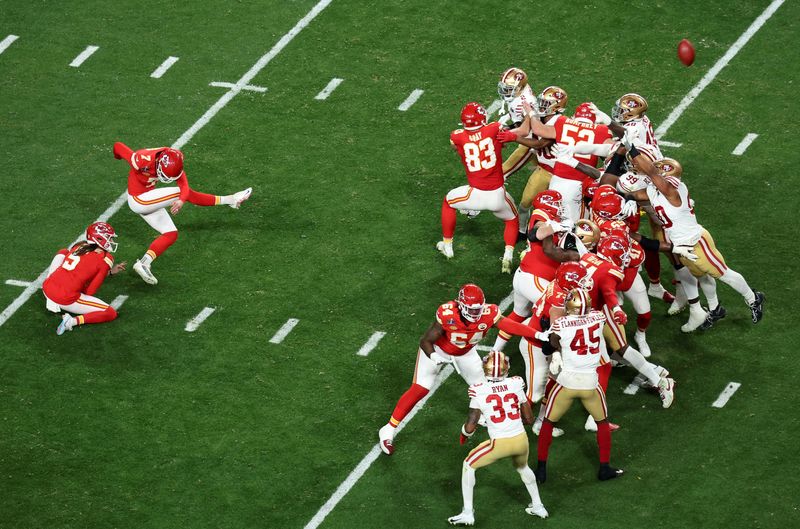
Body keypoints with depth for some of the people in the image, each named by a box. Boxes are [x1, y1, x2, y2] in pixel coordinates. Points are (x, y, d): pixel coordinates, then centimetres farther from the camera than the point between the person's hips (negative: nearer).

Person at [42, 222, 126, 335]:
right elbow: (90, 291, -3)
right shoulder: (106, 259, -3)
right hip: (67, 300, -6)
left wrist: (110, 271, 29)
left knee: (63, 252, 31)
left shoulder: (79, 246, 14)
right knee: (111, 313, 4)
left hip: (47, 289, 6)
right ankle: (73, 321, -14)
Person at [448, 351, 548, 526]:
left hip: (499, 444, -4)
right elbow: (529, 418, 11)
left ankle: (467, 513, 18)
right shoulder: (516, 384, 2)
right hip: (521, 440, 4)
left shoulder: (479, 391, -6)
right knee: (522, 466, 37)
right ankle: (538, 506, 46)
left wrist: (464, 434, 17)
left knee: (469, 465, 20)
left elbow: (470, 427, -5)